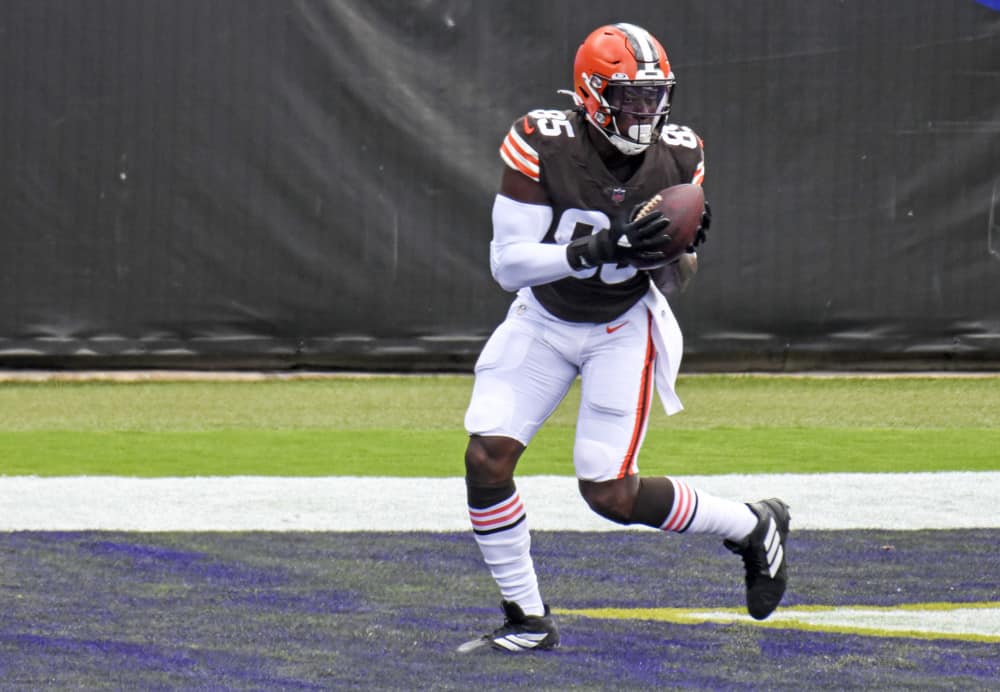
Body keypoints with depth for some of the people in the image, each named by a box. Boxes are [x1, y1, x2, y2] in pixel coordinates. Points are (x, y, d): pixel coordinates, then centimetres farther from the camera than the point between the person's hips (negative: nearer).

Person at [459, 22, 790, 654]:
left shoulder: (678, 159, -14)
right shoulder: (544, 145, -23)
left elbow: (670, 282, -3)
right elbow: (508, 264, -26)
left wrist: (682, 253, -27)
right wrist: (601, 251, -39)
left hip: (623, 328, -1)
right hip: (543, 320, 1)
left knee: (610, 494, -9)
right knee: (486, 459, -14)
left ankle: (754, 528, 16)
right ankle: (528, 620, 2)